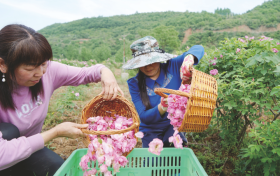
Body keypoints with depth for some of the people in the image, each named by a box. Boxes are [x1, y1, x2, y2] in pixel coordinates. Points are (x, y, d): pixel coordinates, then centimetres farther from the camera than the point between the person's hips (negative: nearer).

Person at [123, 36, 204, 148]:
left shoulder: (172, 67, -10)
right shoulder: (135, 83, -11)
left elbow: (198, 49, -14)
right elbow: (143, 117, -16)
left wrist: (188, 59, -37)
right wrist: (162, 108, -36)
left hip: (174, 127, 0)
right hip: (151, 132, 1)